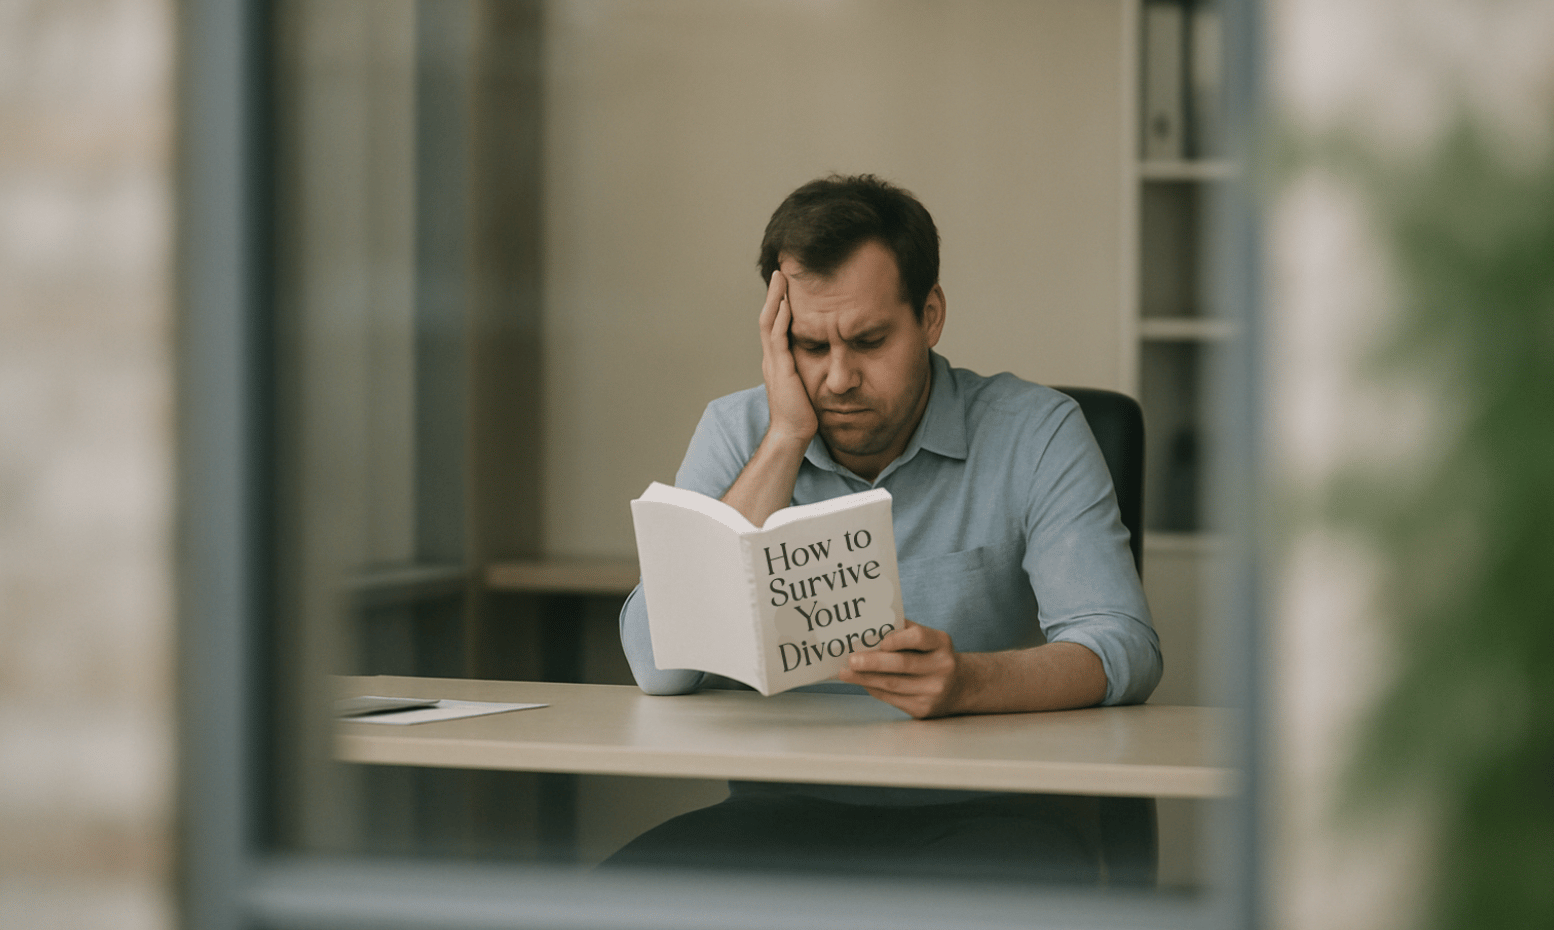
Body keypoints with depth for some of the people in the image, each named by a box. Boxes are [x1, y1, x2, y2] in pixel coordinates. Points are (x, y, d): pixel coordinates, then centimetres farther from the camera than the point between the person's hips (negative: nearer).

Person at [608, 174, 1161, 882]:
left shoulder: (1033, 433, -2)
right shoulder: (737, 433, 5)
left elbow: (1122, 650, -14)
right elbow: (658, 667, -9)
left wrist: (964, 681, -36)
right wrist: (785, 439, -11)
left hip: (980, 813, -2)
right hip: (784, 814, 2)